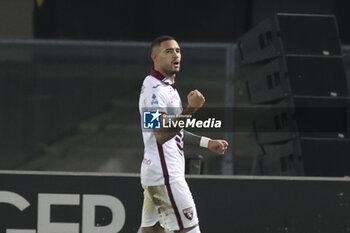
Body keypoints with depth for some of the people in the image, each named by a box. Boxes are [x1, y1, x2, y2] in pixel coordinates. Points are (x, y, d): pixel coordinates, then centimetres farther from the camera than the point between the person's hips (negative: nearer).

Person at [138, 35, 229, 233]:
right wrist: (191, 109, -28)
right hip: (164, 174, -10)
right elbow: (161, 134, -22)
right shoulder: (154, 88, -13)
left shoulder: (168, 87, 20)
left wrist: (207, 143, 27)